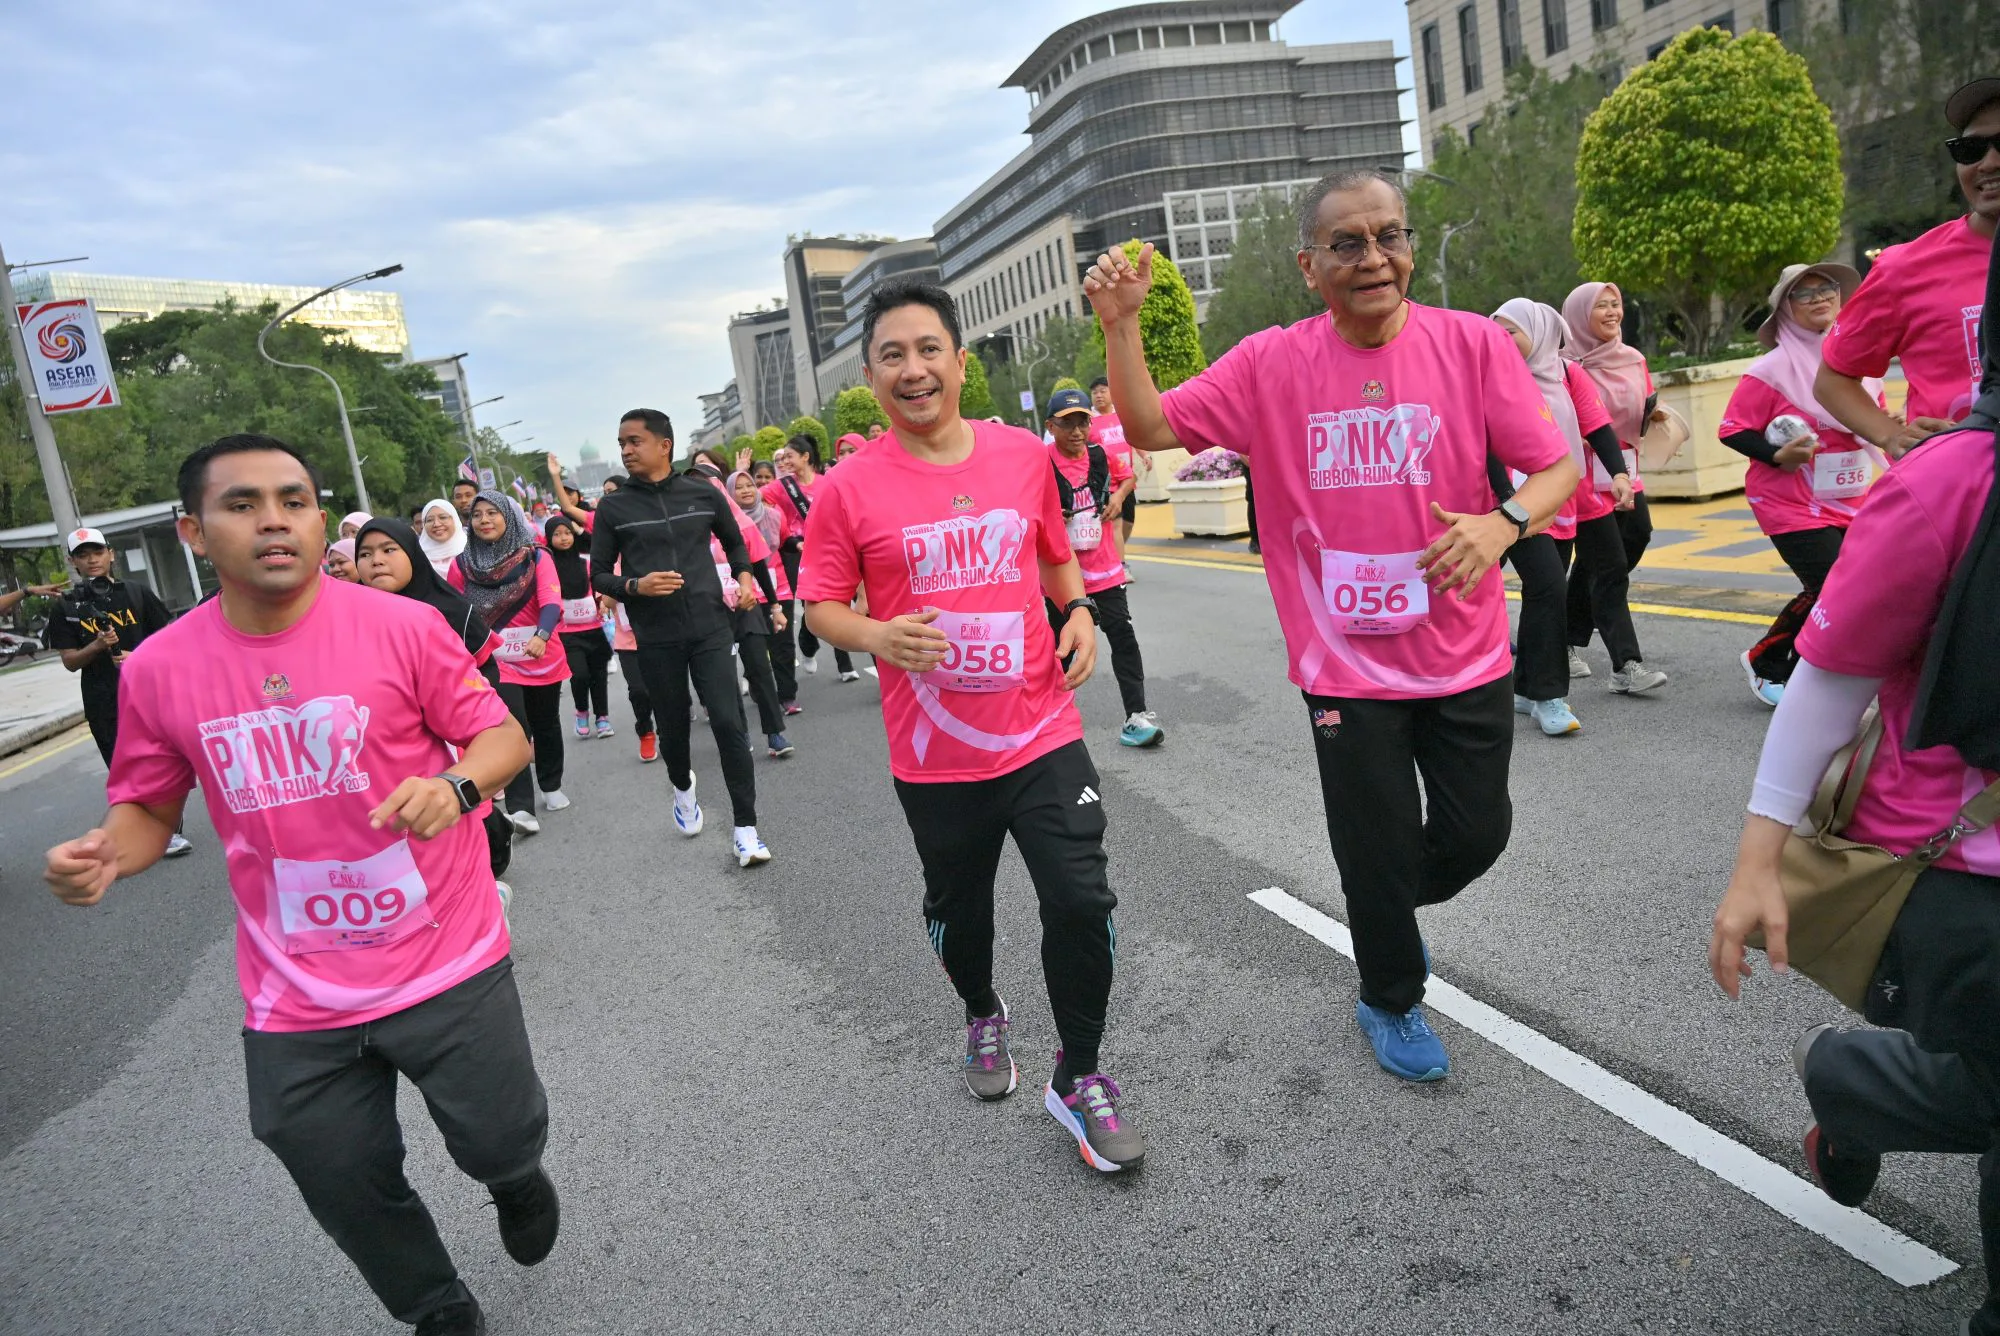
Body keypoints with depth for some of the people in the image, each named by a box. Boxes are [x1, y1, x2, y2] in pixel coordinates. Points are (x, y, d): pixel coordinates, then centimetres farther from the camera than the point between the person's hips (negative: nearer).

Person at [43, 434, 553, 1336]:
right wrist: (105, 854, -15)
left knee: (500, 1140, 9)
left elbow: (502, 736, -7)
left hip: (447, 965, -3)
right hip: (295, 999, 3)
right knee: (347, 1192, 18)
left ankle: (516, 1180, 50)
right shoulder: (158, 670, -5)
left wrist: (457, 783, -28)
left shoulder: (404, 627, -13)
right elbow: (149, 806, 7)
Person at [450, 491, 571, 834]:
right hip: (496, 662, -1)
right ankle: (520, 807, -13)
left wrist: (541, 635, -37)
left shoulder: (536, 557, -6)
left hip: (543, 657, 1)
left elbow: (551, 601, -19)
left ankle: (552, 786, 35)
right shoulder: (462, 564, 0)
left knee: (546, 725, 15)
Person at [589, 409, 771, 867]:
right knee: (673, 725, 13)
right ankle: (682, 786, 46)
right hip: (656, 638, 1)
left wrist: (744, 576, 1)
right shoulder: (612, 508, 1)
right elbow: (599, 576, 5)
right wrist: (635, 586, -14)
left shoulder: (703, 494, 3)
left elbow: (734, 541, 20)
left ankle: (745, 827, 0)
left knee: (729, 722, -8)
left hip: (710, 627, 0)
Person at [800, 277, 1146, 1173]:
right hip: (934, 754, -1)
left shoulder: (1025, 454, 1)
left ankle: (1078, 1077, 20)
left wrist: (1079, 610, -2)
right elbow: (821, 605, -2)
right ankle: (982, 1015, 51)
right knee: (958, 908, 18)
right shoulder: (849, 488, -8)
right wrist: (876, 636, -21)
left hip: (1041, 733, 1)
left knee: (1080, 902, -5)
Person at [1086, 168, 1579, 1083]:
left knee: (1476, 834, 13)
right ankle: (1390, 1001, 40)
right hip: (1346, 663, -1)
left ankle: (1394, 908, 49)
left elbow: (1557, 468, -6)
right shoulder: (1271, 365, -5)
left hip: (1465, 655, 1)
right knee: (1379, 855, 11)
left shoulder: (1472, 344, -6)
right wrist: (1120, 328, -18)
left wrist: (1506, 521, -27)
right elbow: (1150, 428, -4)